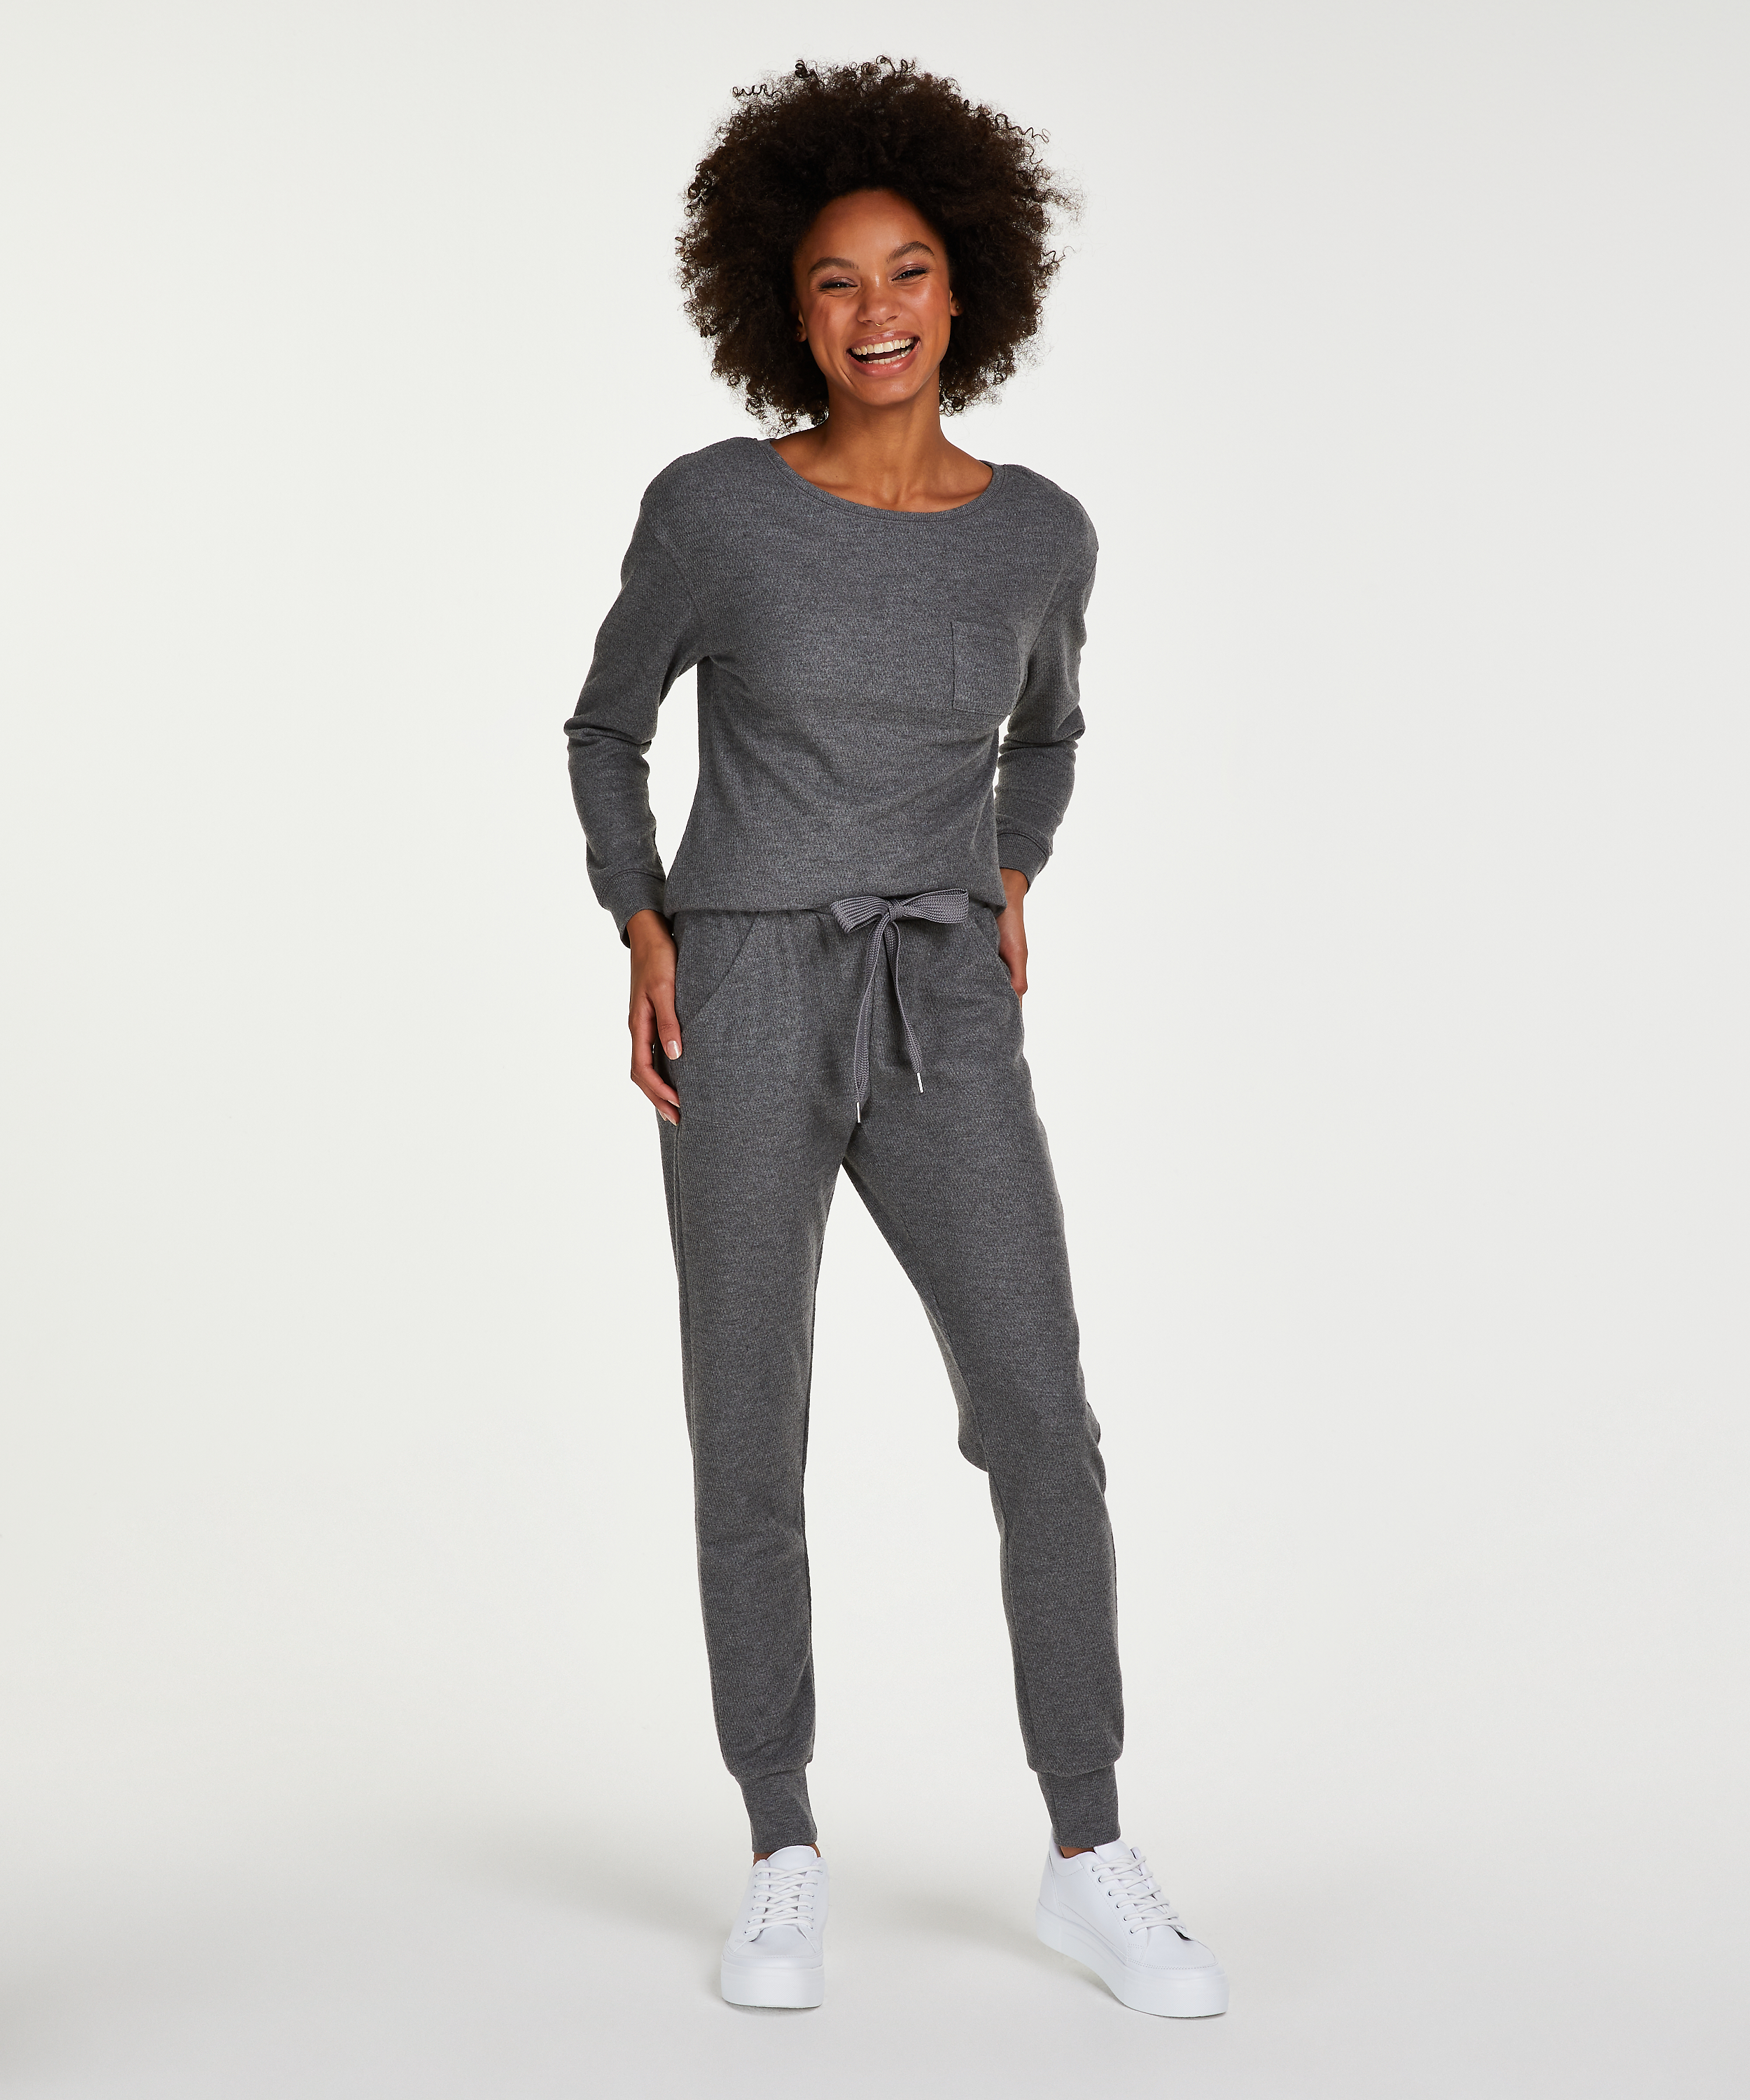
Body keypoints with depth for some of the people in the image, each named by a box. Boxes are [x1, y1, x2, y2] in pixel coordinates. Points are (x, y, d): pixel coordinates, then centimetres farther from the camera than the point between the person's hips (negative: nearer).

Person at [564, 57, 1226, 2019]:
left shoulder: (1039, 528, 5)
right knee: (749, 1459, 0)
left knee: (1048, 1435, -8)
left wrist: (1008, 895, 8)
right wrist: (642, 940, -3)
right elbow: (608, 727, 10)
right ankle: (786, 1861, 18)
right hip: (745, 1015, -2)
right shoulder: (712, 504, -2)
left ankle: (1092, 1870, 6)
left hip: (942, 1028, 2)